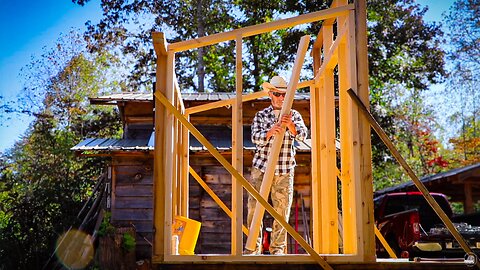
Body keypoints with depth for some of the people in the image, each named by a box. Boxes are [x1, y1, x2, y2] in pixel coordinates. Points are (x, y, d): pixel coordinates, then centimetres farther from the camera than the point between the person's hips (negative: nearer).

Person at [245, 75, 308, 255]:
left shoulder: (294, 115, 7)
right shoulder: (261, 116, 6)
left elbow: (302, 136, -9)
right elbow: (255, 138, -8)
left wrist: (290, 125, -28)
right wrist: (271, 131, -27)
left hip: (284, 171, 0)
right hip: (261, 168, 0)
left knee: (282, 209, 2)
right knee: (254, 207, -2)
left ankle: (278, 247, 13)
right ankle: (254, 246, 7)